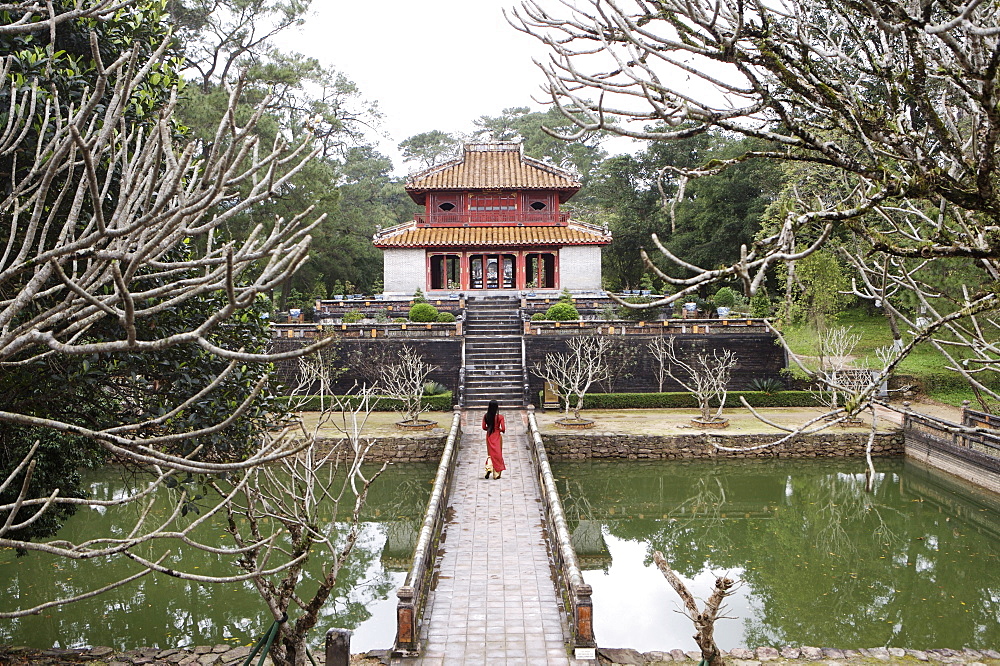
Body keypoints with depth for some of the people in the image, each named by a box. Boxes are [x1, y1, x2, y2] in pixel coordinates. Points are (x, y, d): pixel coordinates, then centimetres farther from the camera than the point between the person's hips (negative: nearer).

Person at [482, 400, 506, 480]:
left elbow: (484, 427, -1)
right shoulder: (500, 416, -12)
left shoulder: (486, 416, -4)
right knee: (497, 453, 8)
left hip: (489, 436, 2)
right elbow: (503, 429, -13)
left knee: (490, 453, 16)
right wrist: (500, 429, 8)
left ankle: (489, 467, -10)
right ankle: (496, 474, 9)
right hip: (497, 436, -2)